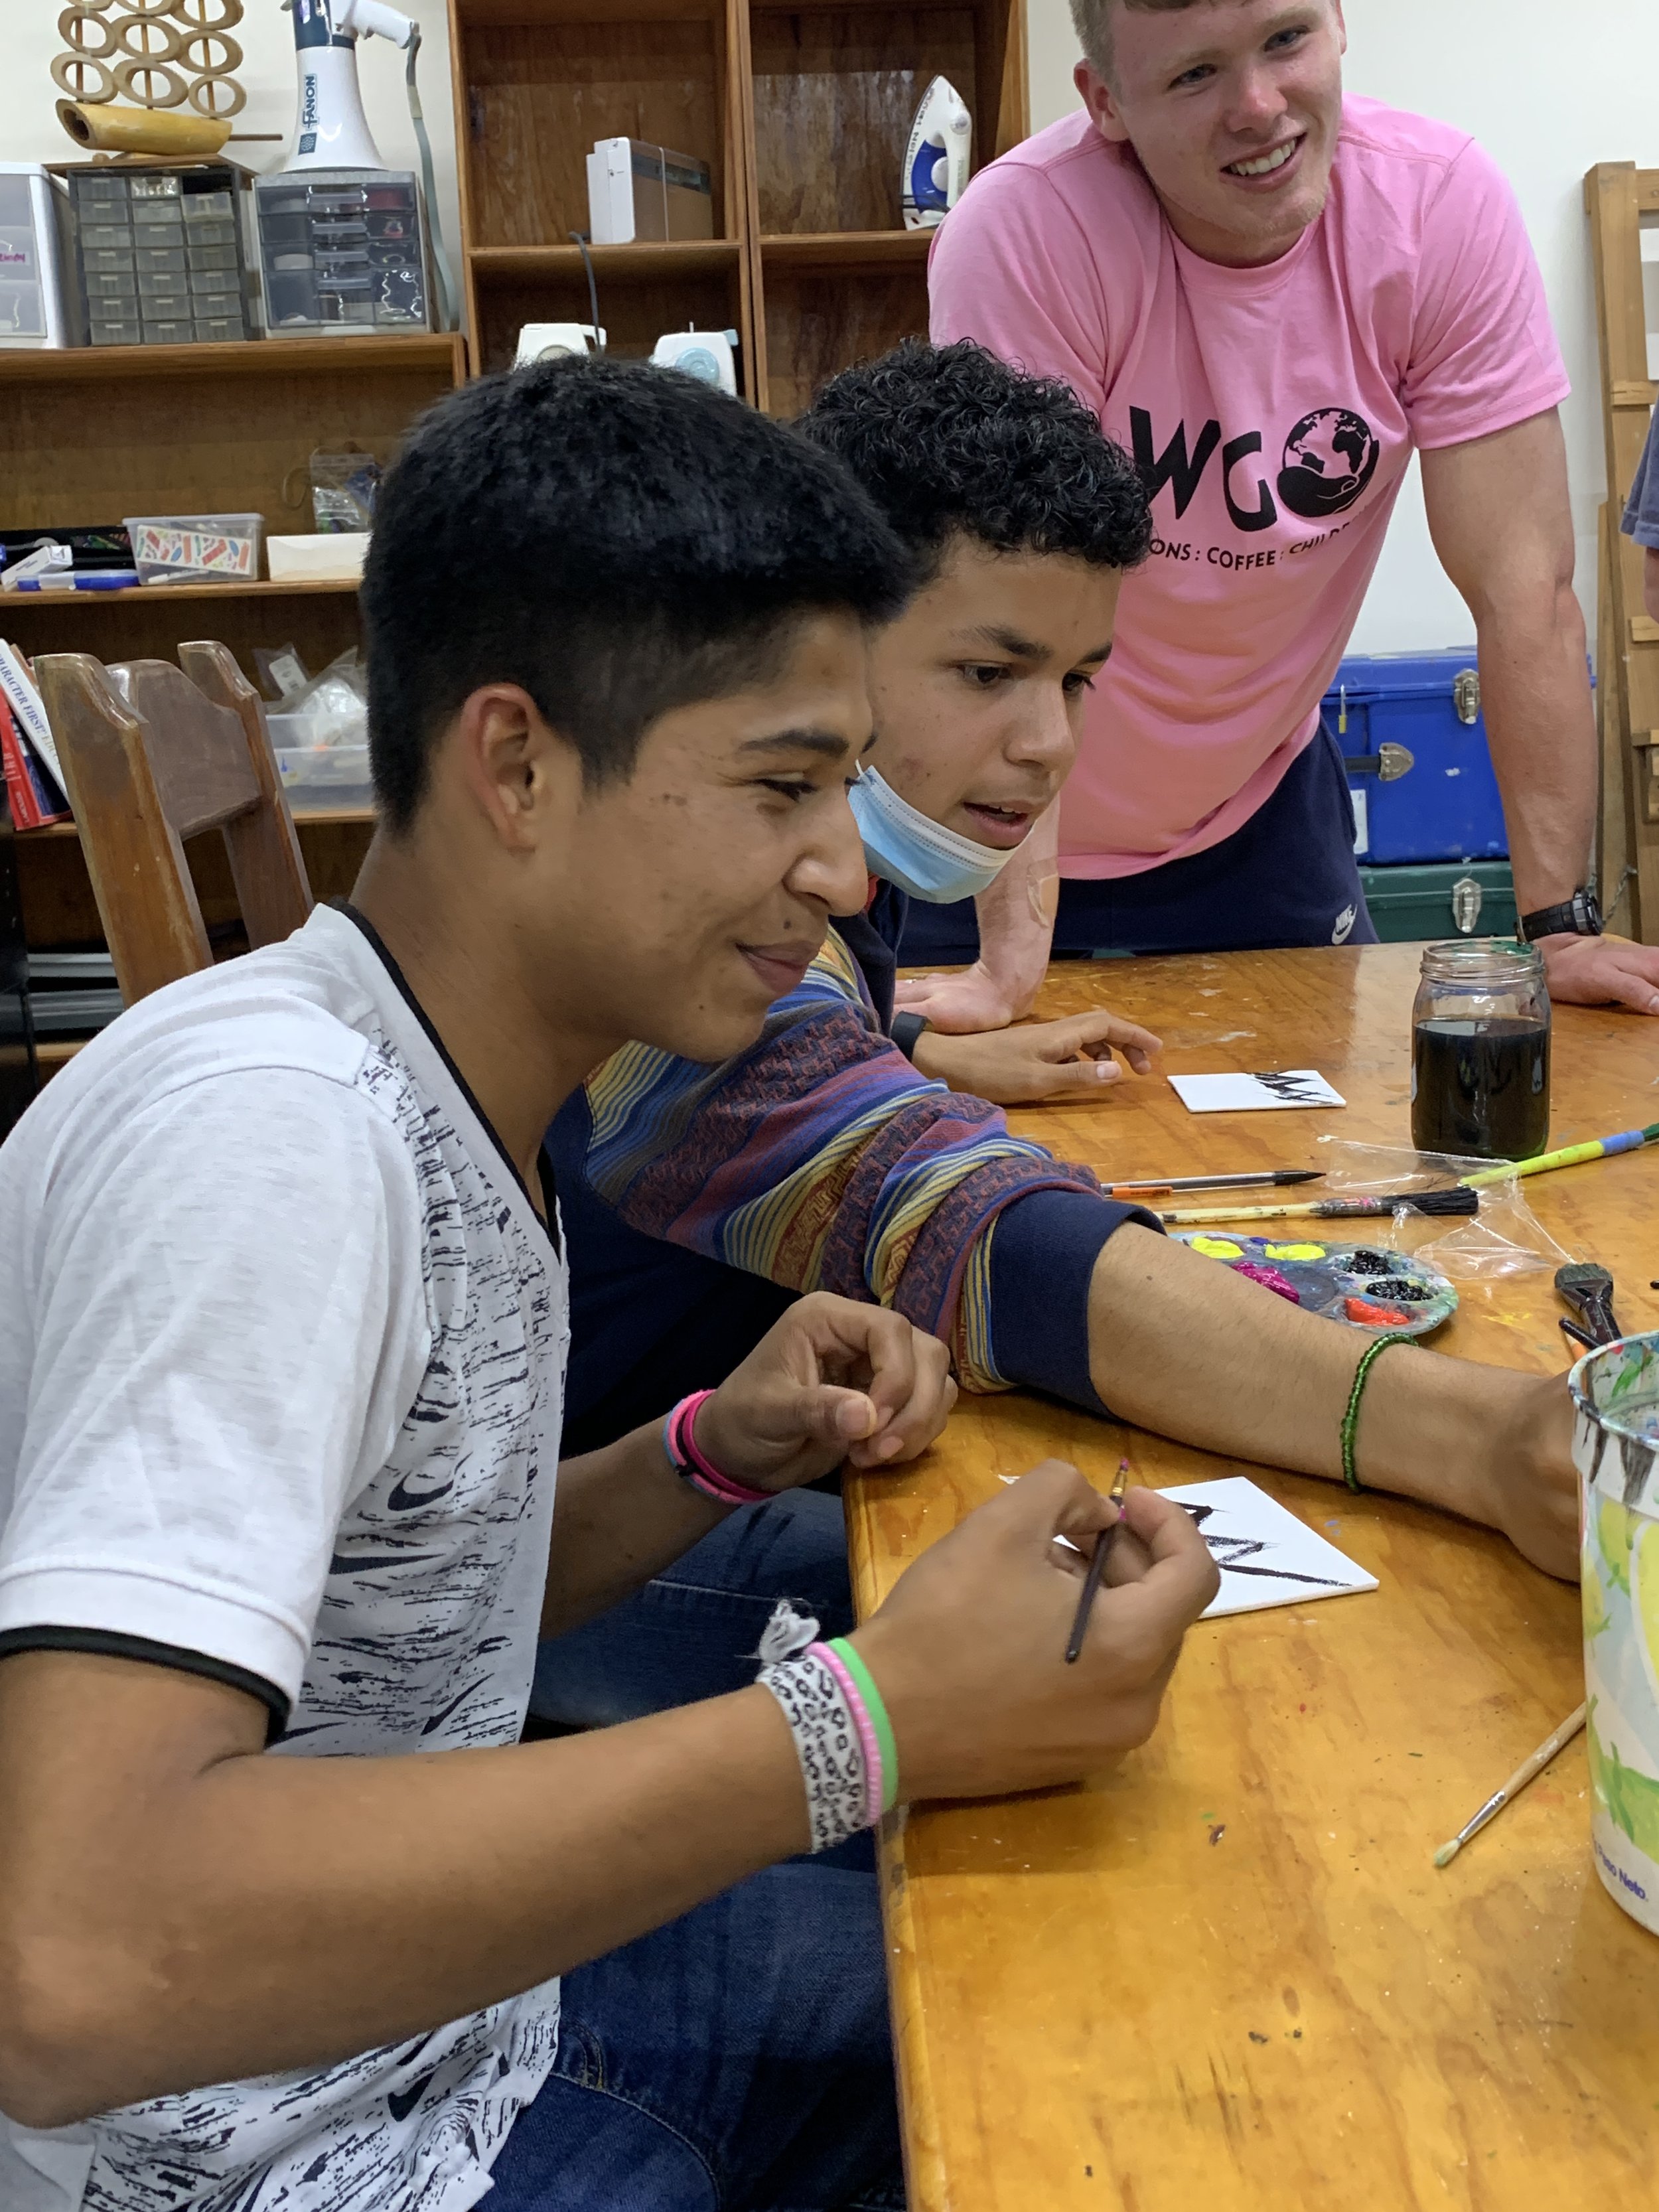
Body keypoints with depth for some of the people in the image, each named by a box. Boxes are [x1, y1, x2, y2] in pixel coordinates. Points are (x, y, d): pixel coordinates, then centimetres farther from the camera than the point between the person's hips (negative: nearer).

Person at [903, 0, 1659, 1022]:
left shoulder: (1445, 206, -18)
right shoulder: (1028, 232, -26)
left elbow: (1522, 585, -17)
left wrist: (1560, 924, -18)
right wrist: (1011, 958, -32)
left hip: (1260, 803, 3)